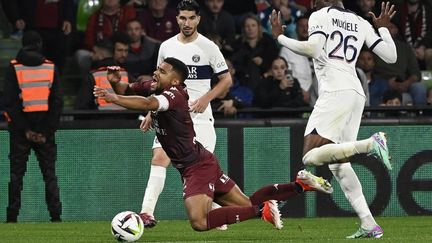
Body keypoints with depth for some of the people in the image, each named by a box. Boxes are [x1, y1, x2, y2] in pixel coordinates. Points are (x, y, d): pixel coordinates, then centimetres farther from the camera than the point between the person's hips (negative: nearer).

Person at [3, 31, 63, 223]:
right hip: (45, 128, 1)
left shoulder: (14, 68, -2)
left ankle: (12, 217, -1)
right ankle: (55, 215, -3)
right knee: (49, 173, 4)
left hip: (20, 129, -1)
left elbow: (10, 102, -8)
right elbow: (57, 102, -1)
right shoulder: (51, 68, 3)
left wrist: (25, 129, -7)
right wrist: (47, 131, -1)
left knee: (16, 173, 3)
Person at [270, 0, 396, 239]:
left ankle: (371, 144, -27)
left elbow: (313, 49, -14)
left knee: (311, 157, -13)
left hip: (335, 92, -8)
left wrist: (279, 37, 0)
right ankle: (369, 225, 1)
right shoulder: (361, 23, 20)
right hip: (356, 93, 8)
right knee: (338, 163, 12)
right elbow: (391, 56, 18)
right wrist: (383, 28, 36)